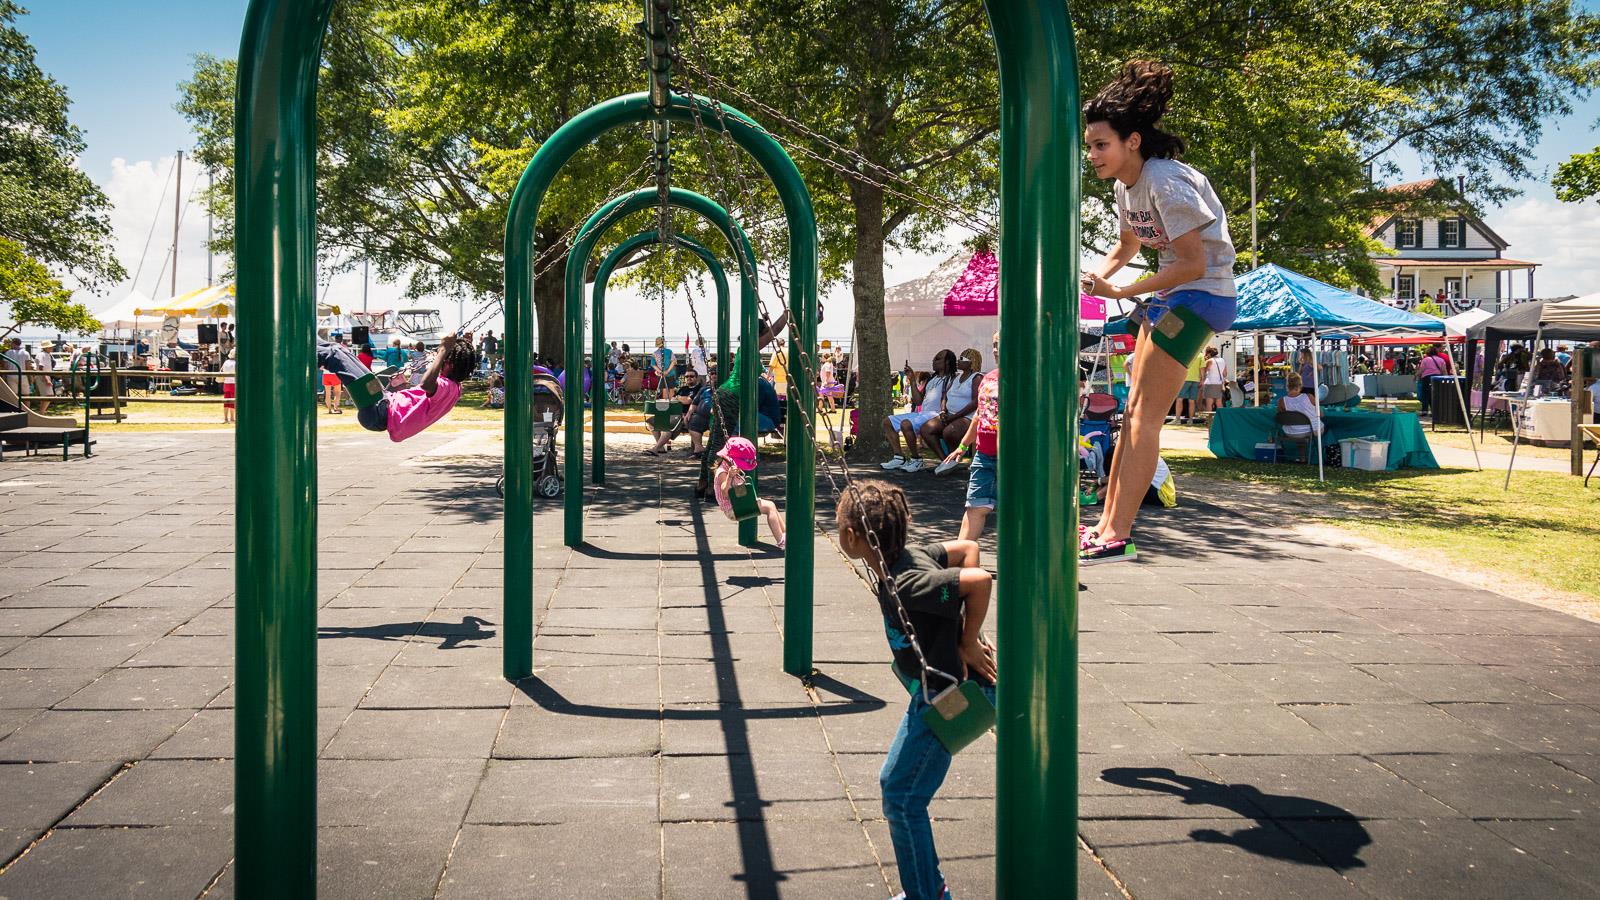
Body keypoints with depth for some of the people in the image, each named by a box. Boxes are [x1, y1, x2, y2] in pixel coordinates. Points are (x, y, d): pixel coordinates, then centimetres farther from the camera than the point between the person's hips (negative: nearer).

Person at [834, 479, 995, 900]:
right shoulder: (908, 556, -1)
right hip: (933, 690, 10)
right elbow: (967, 548, 9)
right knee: (893, 783, 18)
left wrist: (969, 642, -22)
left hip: (948, 695, -10)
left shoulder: (904, 584, -28)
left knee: (901, 796, -3)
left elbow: (981, 579, -35)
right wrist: (966, 625, 4)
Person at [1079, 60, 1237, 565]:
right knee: (1135, 410, 8)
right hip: (1170, 295, 10)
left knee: (1144, 416, -13)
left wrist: (1121, 293, -23)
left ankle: (1117, 538, -12)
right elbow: (1128, 244, 22)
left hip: (1202, 295, -10)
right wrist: (1097, 275, 1)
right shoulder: (1125, 185, 5)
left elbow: (1195, 263, -25)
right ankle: (1108, 523, 13)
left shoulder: (1166, 183, -22)